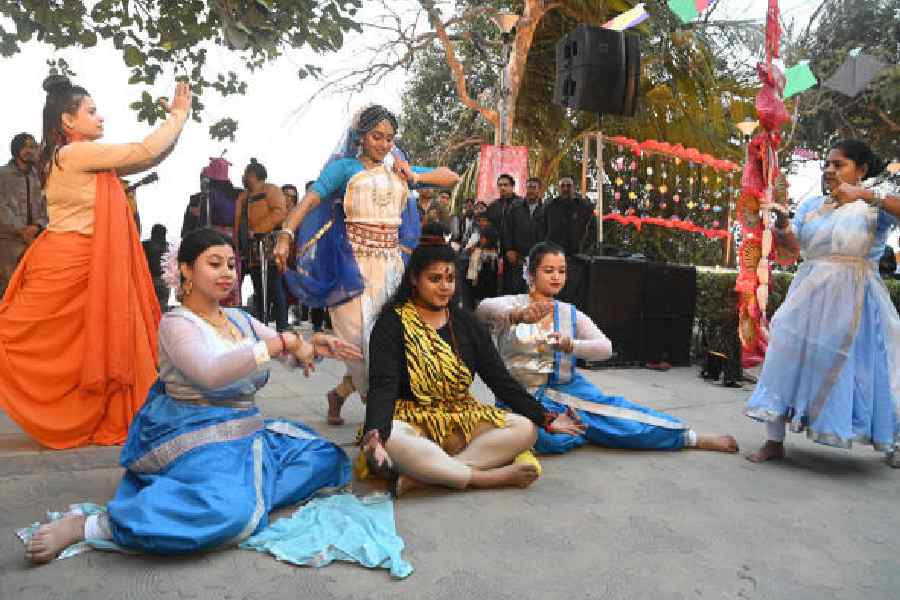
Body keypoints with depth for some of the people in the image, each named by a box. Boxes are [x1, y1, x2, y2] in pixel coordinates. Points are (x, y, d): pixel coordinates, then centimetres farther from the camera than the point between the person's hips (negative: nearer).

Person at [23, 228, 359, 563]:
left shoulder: (240, 319, 13)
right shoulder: (176, 323, -9)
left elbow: (291, 354, 11)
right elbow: (211, 372, -29)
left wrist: (312, 347, -12)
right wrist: (283, 342, -30)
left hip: (245, 432, 8)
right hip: (196, 438, -8)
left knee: (327, 457, 3)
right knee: (231, 513, -35)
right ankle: (88, 526, -22)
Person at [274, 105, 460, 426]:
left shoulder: (399, 171, 16)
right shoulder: (345, 166, 3)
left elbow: (452, 177, 20)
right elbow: (310, 199, -11)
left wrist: (414, 177, 5)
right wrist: (285, 235, -26)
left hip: (391, 264, 5)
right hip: (355, 263, -5)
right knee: (362, 338, -7)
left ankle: (340, 394, 22)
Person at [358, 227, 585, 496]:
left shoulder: (466, 322, 8)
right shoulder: (392, 323, -6)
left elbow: (500, 379, 5)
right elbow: (382, 386, -17)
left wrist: (546, 418, -5)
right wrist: (374, 433, -37)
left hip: (463, 420, 5)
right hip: (413, 422, -5)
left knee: (525, 428, -17)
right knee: (391, 440, -38)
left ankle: (424, 474, -28)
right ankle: (488, 477, -28)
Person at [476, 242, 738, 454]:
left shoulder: (571, 314, 7)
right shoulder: (512, 305, -3)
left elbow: (605, 348, -5)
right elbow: (483, 309, -26)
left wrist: (570, 345, -26)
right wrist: (517, 315, -48)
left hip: (566, 389, 3)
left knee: (613, 410, -19)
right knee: (546, 437, -35)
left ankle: (691, 437, -6)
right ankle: (586, 424, -6)